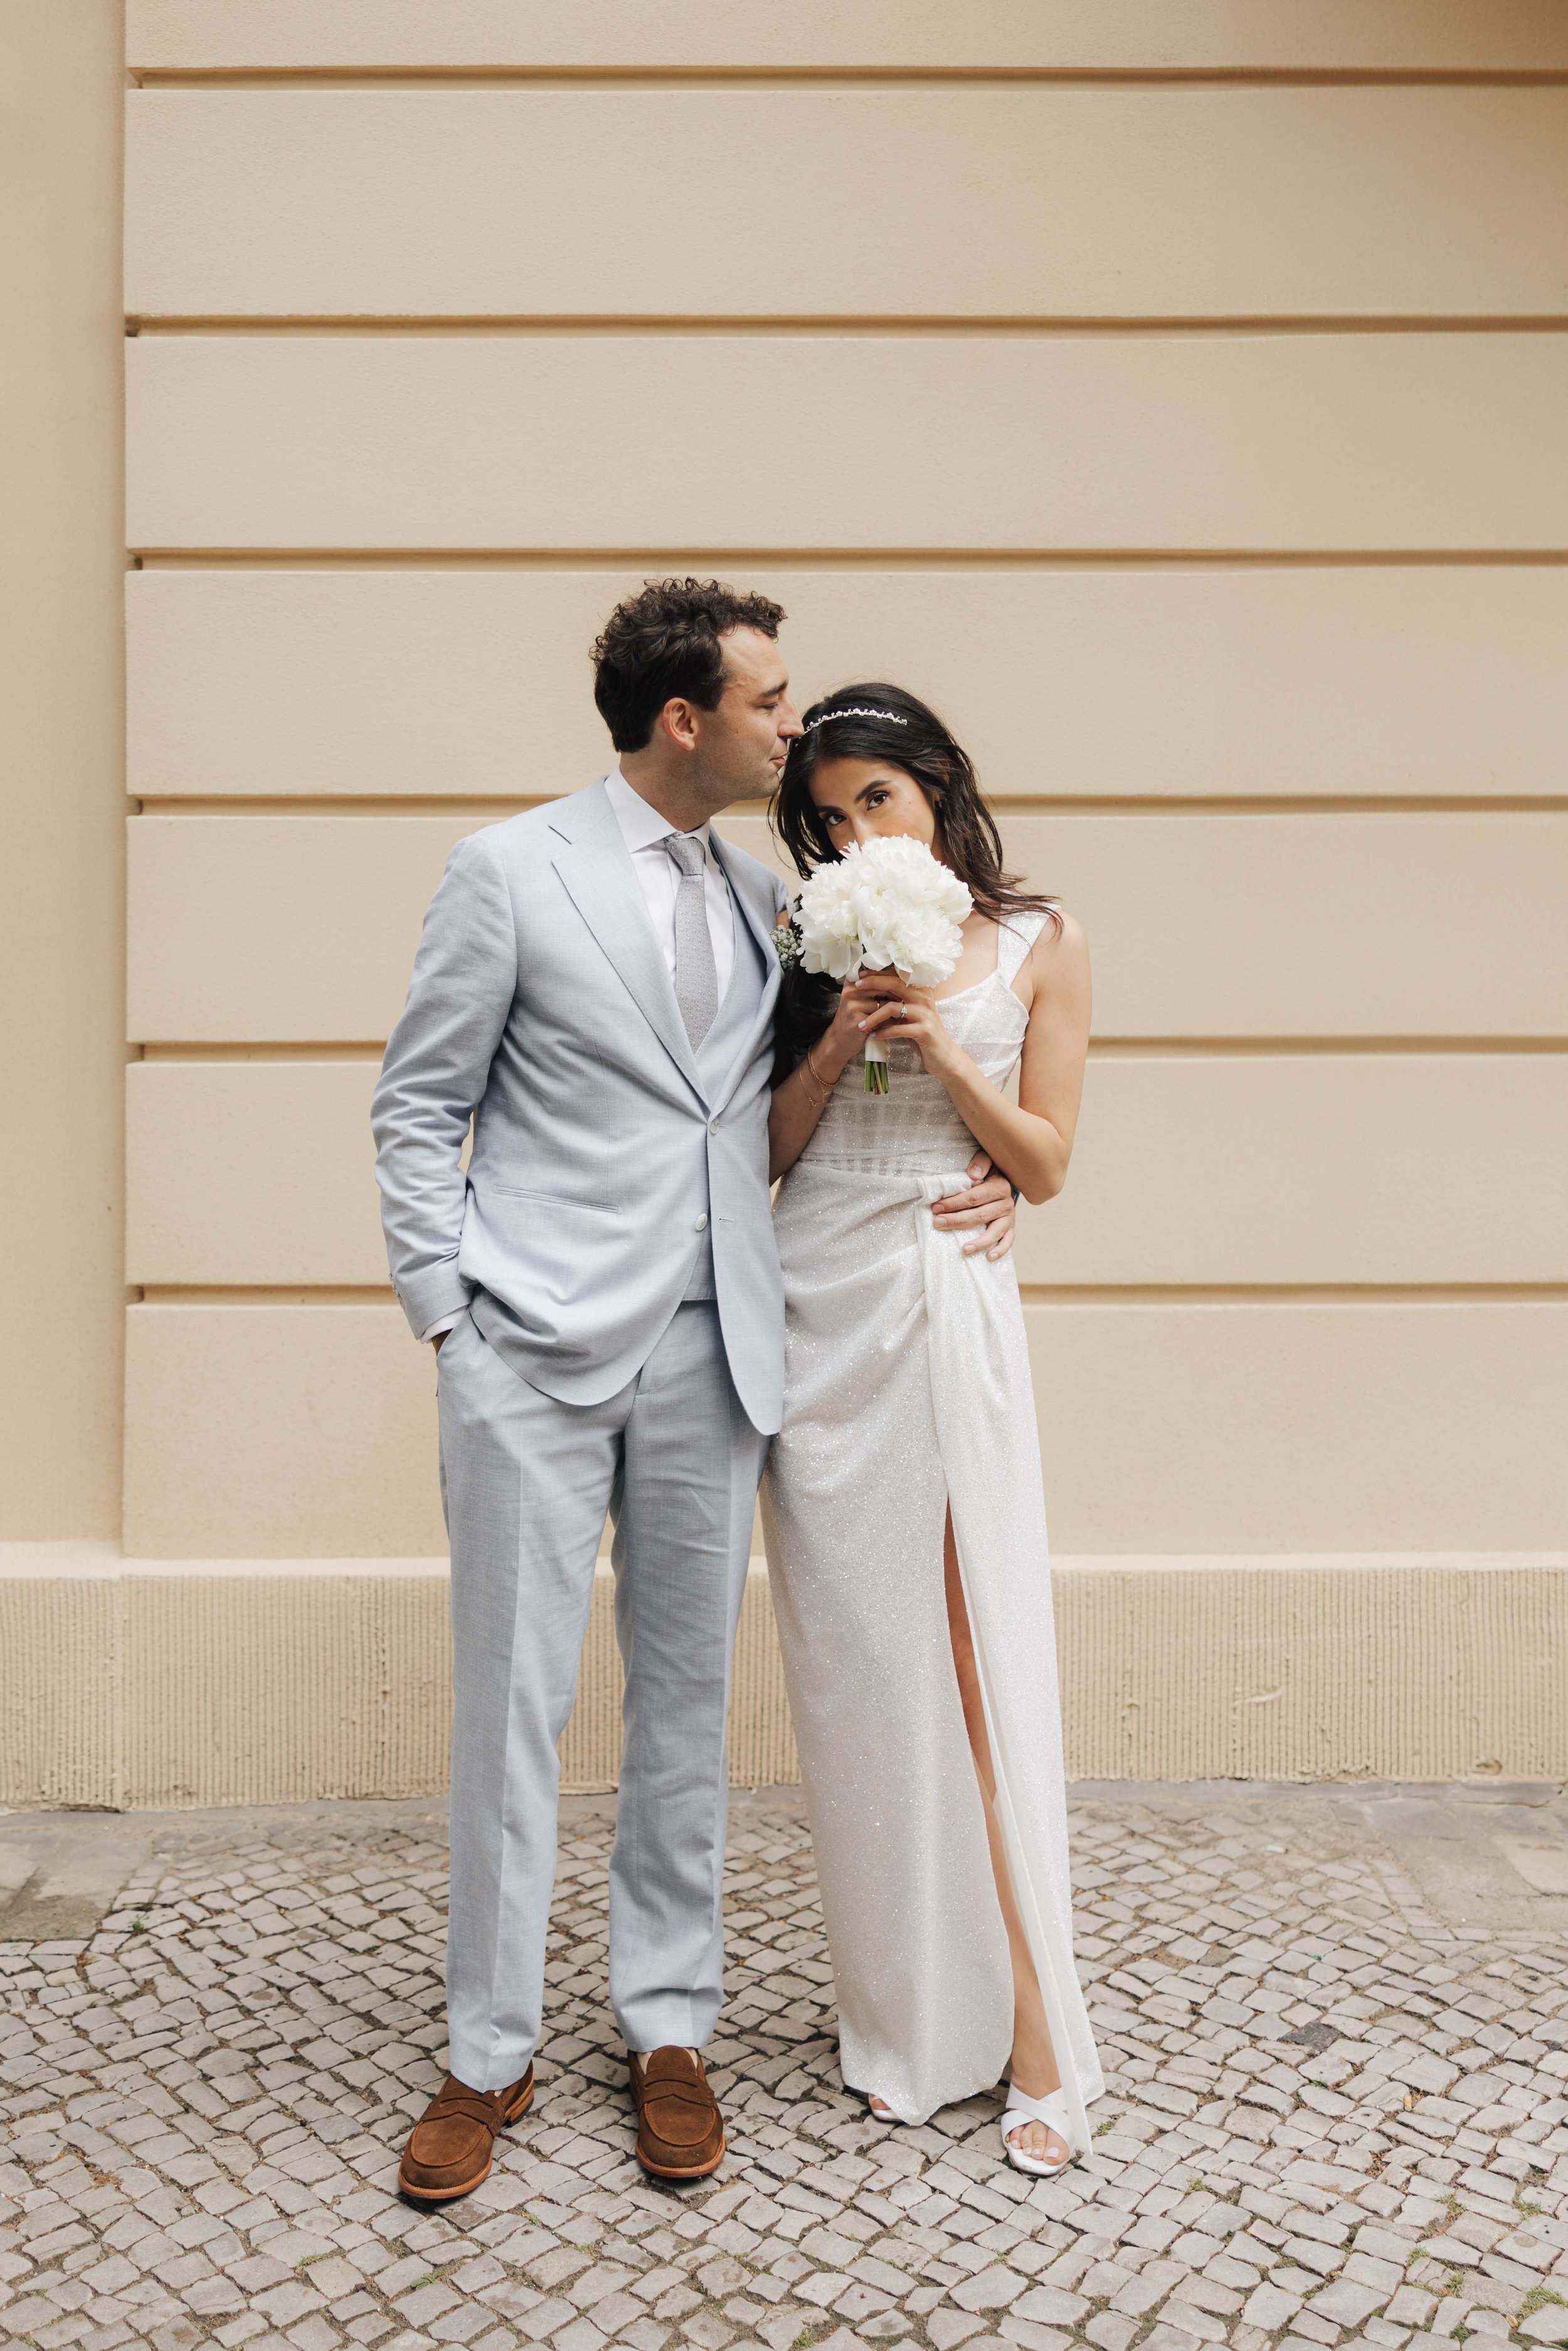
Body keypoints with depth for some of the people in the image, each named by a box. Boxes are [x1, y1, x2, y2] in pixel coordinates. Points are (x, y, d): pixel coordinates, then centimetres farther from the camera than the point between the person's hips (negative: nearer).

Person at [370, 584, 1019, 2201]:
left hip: (707, 1355, 4)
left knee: (686, 1702, 11)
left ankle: (667, 2028, 28)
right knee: (509, 1708, 4)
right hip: (533, 1357, -4)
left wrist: (974, 1163, 2)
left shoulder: (765, 896, 11)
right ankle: (489, 2055, 22)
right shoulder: (509, 871, -3)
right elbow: (416, 1111, 0)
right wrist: (448, 1314, -6)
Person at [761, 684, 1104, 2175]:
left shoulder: (1039, 946, 6)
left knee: (973, 1658, -5)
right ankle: (902, 2022, 21)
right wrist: (838, 1043, -7)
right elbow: (765, 1151, 8)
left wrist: (944, 1054, -10)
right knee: (852, 1663, 5)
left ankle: (1033, 2036, 9)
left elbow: (1046, 1162, 3)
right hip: (816, 1318, 3)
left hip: (950, 1311, -2)